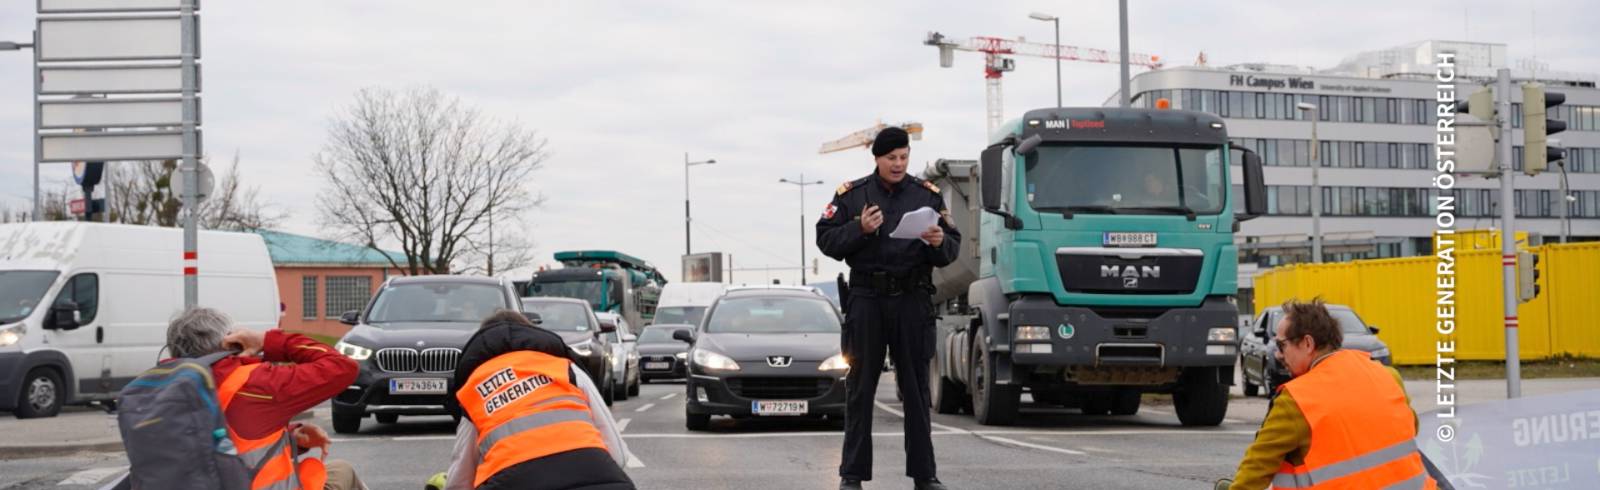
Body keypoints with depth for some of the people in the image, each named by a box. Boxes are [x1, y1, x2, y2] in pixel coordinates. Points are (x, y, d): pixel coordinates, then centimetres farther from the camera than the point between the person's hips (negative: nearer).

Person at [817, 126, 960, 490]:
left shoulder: (928, 194, 9)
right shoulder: (851, 194, 5)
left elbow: (952, 248, 8)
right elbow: (826, 241, 0)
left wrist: (940, 243, -14)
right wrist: (859, 228, -15)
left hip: (913, 299, 1)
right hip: (866, 298, -1)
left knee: (916, 388, 4)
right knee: (860, 388, 2)